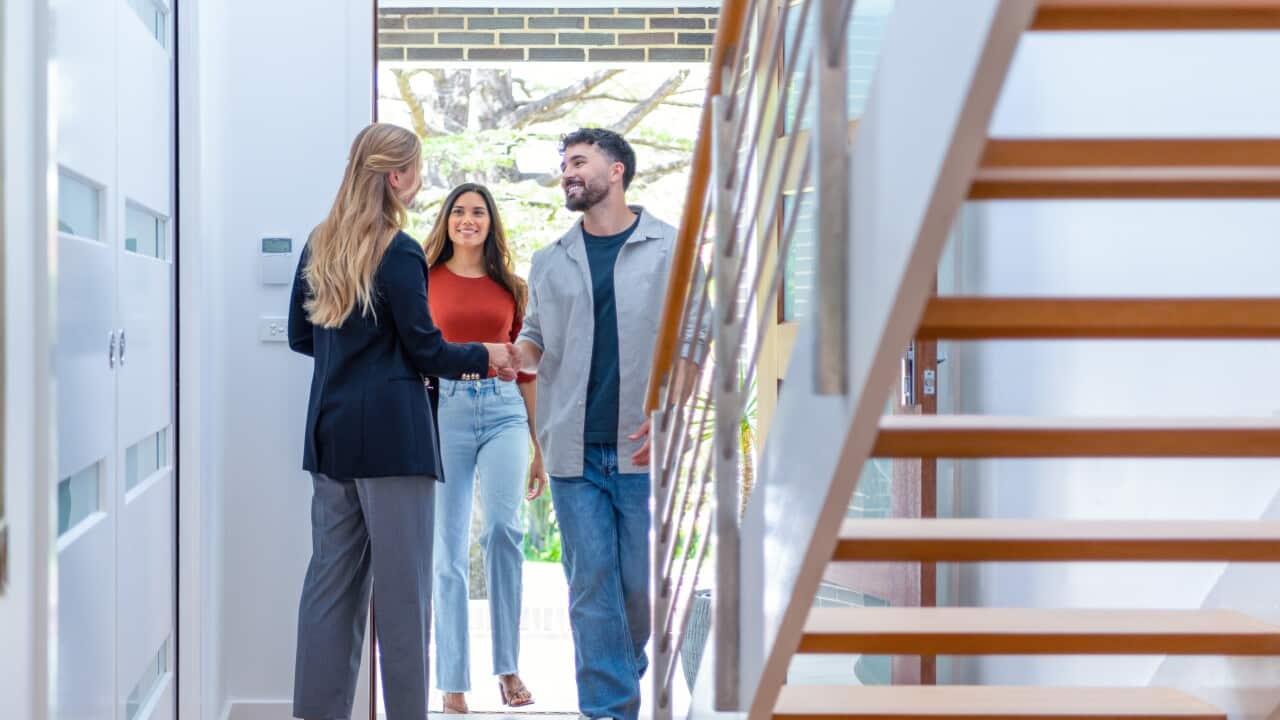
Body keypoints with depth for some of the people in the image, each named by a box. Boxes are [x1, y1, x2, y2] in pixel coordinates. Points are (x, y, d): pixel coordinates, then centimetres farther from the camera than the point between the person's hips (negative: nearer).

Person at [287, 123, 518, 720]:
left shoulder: (318, 247, 11)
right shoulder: (399, 253, -12)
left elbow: (301, 337, 17)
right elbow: (426, 350, -9)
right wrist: (485, 357, 7)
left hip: (331, 434, 7)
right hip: (391, 433, -7)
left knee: (331, 578, 10)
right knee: (401, 583, 0)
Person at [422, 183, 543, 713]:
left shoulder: (510, 287, 14)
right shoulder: (426, 281, 7)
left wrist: (540, 448, 14)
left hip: (503, 411, 1)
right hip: (444, 410, -1)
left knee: (502, 526, -20)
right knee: (450, 548, 0)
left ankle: (508, 666, -7)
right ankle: (454, 683, 8)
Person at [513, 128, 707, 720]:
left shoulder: (670, 248, 4)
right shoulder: (551, 261, 14)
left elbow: (691, 337, 1)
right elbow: (536, 341, 16)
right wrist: (515, 353, -8)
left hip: (642, 448, -2)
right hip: (574, 450, 2)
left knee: (641, 583, 3)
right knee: (592, 583, -1)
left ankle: (621, 671, 28)